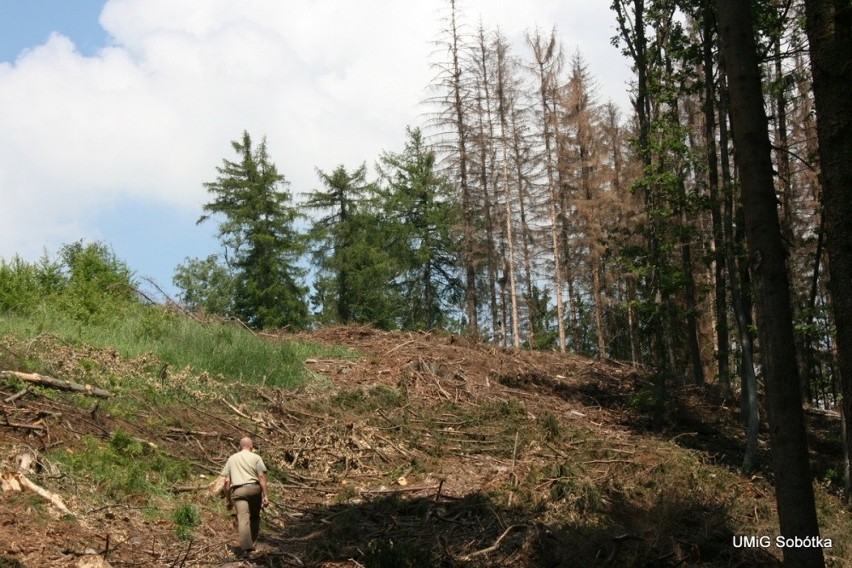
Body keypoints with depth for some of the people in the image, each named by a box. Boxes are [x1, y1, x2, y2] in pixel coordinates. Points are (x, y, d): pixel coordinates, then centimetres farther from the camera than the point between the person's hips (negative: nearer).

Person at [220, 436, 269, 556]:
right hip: (253, 488, -1)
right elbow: (261, 477, -3)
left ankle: (246, 547, -20)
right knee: (254, 517, 17)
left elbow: (227, 481, 12)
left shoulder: (232, 458, 17)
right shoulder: (255, 457, 8)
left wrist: (229, 500, 18)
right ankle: (252, 543, 18)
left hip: (238, 490, 1)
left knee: (243, 518, -8)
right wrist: (265, 496, -5)